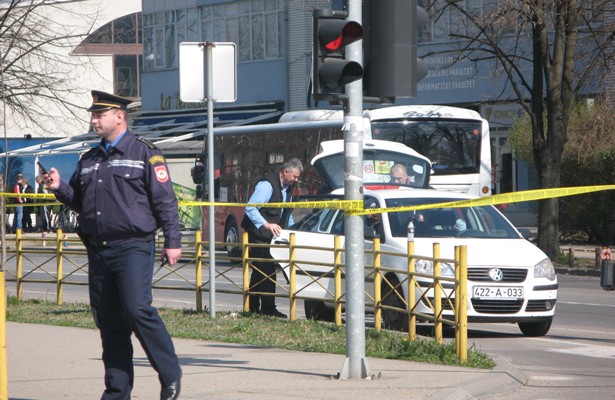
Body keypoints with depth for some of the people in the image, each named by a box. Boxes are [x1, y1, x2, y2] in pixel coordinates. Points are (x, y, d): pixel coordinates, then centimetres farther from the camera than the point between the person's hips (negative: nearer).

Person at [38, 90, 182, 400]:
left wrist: (172, 241, -9)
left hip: (133, 247, -7)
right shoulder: (89, 160, 19)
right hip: (98, 251, 7)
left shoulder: (145, 154, -1)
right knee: (108, 320, 5)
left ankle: (170, 374, -4)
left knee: (137, 309, -19)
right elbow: (78, 200, 26)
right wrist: (60, 188, 5)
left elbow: (165, 200, -4)